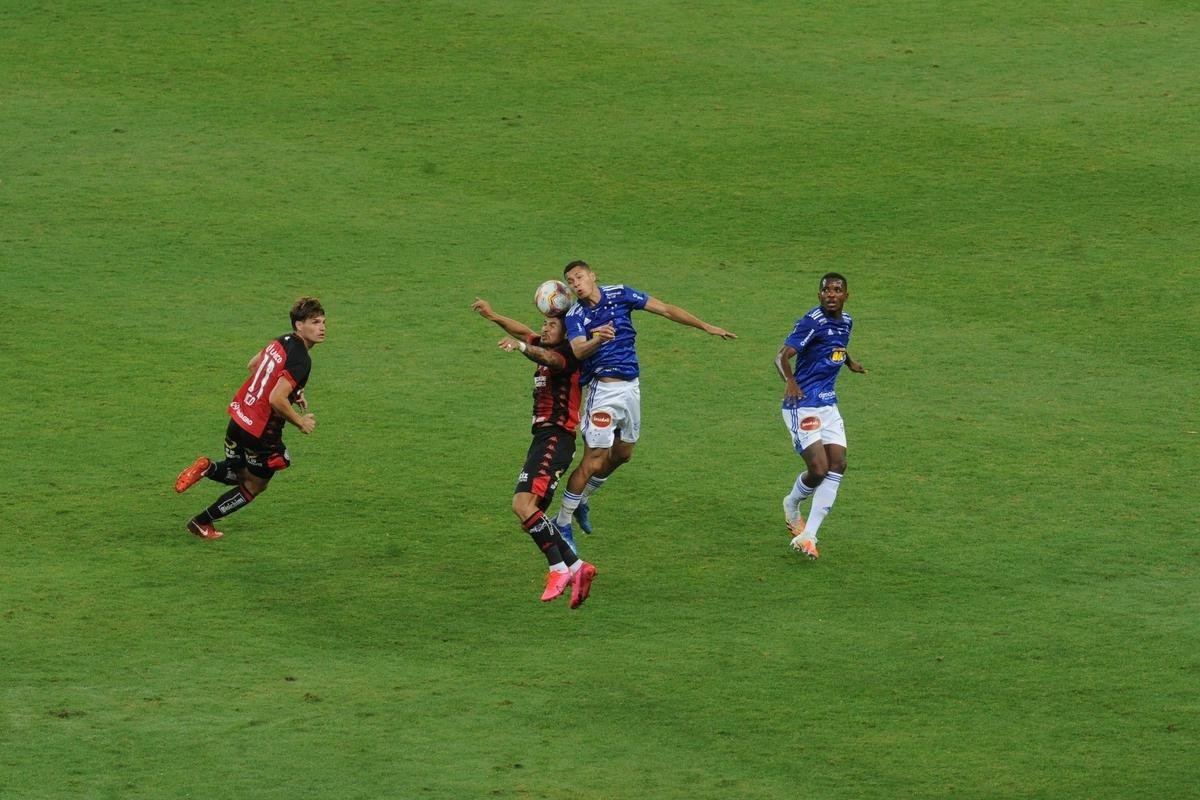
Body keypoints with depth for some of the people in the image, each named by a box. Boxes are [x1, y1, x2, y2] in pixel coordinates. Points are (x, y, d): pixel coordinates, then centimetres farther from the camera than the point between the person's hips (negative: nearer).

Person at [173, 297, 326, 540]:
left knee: (239, 473, 29)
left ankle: (207, 468, 1)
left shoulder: (282, 341, 4)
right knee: (254, 486, 16)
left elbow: (252, 365, 20)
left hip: (240, 415, 8)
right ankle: (202, 523, 20)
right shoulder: (300, 360, -23)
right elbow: (277, 400, -29)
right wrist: (301, 422, -13)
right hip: (262, 431, -8)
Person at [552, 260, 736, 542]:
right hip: (604, 389, -5)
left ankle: (580, 502, 35)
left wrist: (706, 327, 4)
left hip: (631, 387, 5)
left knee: (622, 454, 16)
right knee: (593, 462, -10)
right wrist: (597, 340, -48)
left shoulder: (619, 294, 1)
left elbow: (665, 309, 3)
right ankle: (562, 523, 2)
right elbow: (577, 350, -26)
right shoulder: (575, 316, -9)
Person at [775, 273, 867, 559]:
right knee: (819, 468, -14)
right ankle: (792, 504, 21)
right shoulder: (811, 323, -17)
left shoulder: (846, 322, 8)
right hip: (802, 404, -8)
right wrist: (790, 381, -45)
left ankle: (808, 535, 0)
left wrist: (851, 362, 29)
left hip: (828, 404, 8)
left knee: (838, 465, -4)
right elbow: (782, 356, -28)